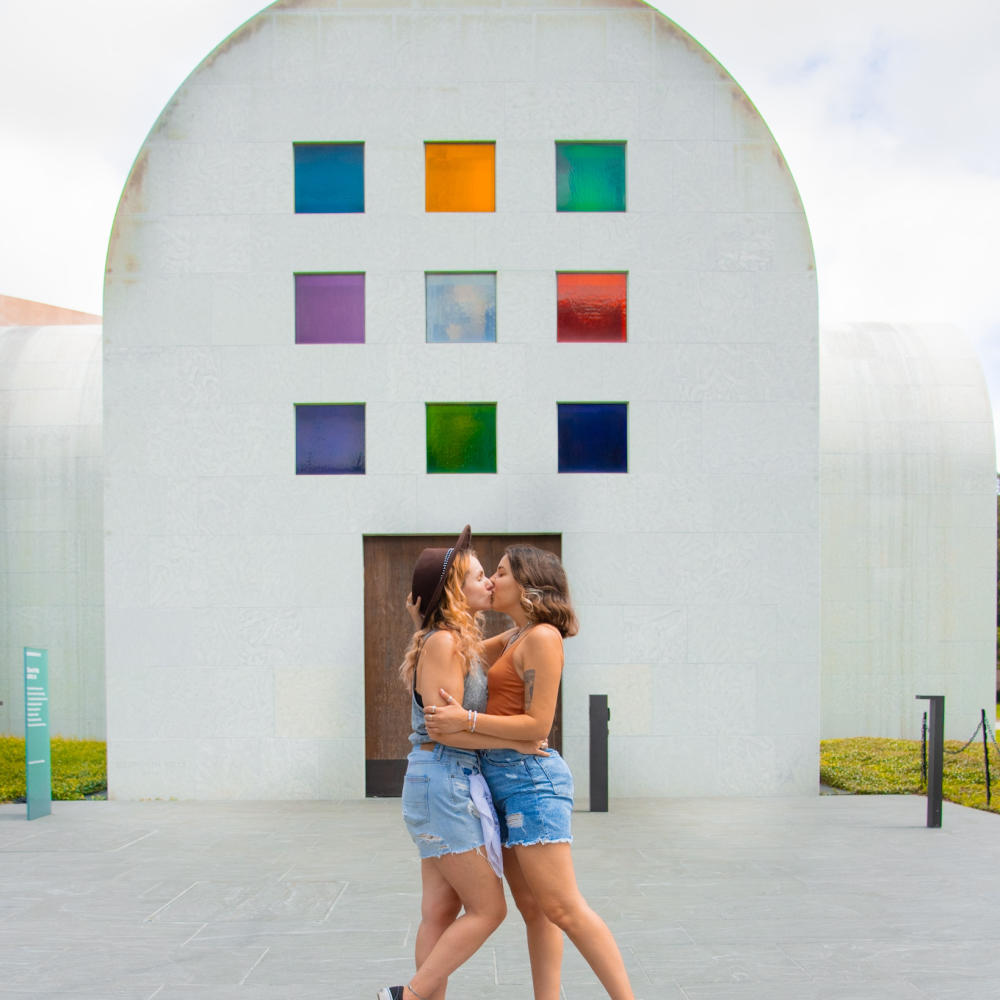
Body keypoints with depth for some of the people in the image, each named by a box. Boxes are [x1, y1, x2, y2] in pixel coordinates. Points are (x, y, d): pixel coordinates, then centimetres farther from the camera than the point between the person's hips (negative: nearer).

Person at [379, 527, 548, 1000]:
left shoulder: (462, 642, 13)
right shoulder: (442, 643, -15)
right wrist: (515, 743, -13)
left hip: (451, 784, 9)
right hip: (444, 781, -9)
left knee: (440, 912, 10)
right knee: (487, 910, -3)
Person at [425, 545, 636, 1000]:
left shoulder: (542, 637, -12)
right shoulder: (514, 638, 16)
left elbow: (537, 725, -17)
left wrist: (466, 720, -22)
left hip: (530, 776, -9)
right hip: (503, 778, 9)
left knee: (562, 909, -11)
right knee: (533, 908, 7)